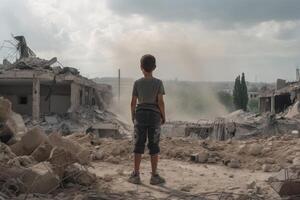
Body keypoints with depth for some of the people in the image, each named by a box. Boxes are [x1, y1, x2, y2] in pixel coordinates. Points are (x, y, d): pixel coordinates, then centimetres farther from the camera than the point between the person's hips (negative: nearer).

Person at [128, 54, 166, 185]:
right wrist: (163, 116, 2)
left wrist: (133, 116, 11)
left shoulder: (137, 83, -2)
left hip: (140, 114, 1)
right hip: (154, 115, -1)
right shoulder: (158, 83, -6)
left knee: (139, 145, 6)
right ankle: (154, 176, 7)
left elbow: (133, 102, -2)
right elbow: (160, 102, -10)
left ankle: (136, 175, 8)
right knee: (154, 146, 4)